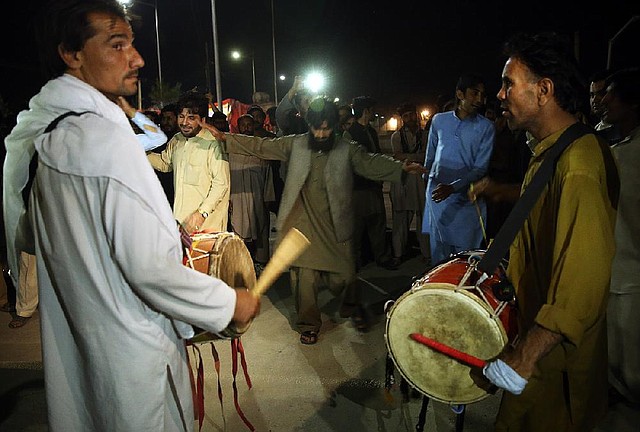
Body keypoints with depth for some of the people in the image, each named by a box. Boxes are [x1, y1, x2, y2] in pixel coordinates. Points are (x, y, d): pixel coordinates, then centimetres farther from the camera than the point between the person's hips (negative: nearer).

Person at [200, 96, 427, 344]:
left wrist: (402, 168, -25)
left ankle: (352, 308, 36)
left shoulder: (347, 150, 1)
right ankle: (308, 324, 27)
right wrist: (224, 137, 0)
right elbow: (260, 146, 6)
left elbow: (372, 163, -9)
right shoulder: (295, 144, 5)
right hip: (303, 226, 1)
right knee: (304, 277, 3)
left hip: (335, 227, -1)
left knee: (344, 274, 3)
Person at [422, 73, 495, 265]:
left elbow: (480, 168, -8)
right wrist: (426, 176, 22)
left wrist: (452, 187, -20)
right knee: (438, 252, 10)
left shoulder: (486, 127, -3)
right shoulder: (439, 120, 6)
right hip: (436, 195, 3)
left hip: (465, 198, -2)